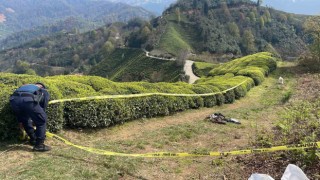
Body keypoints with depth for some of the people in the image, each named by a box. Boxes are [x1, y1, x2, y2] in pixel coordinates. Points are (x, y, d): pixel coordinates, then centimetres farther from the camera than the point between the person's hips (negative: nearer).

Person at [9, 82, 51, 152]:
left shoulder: (24, 86, 44)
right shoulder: (45, 92, 34)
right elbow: (43, 108, 33)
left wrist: (20, 121, 51)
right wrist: (34, 121, 48)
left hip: (14, 99, 5)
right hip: (28, 100, -5)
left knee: (24, 120, 31)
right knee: (42, 121, 16)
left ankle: (33, 140, 42)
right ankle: (39, 145, 18)